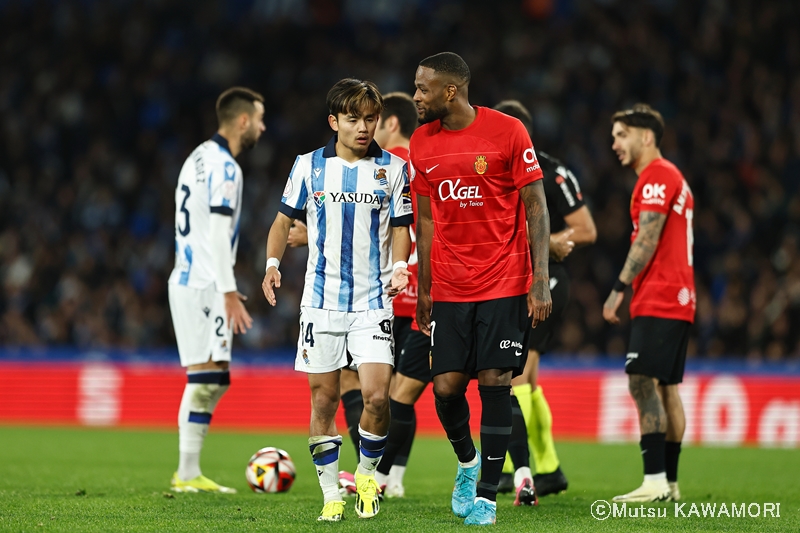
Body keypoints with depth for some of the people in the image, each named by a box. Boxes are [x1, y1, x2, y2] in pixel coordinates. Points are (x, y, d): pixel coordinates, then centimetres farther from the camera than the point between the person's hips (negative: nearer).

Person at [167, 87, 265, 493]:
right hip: (203, 286, -10)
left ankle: (189, 473, 11)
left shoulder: (200, 157, 18)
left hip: (189, 279, 10)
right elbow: (218, 233, -19)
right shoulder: (223, 166, -13)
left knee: (213, 379, 11)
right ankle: (187, 475, -9)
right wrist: (229, 293, -20)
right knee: (206, 376, -9)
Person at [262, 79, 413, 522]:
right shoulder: (309, 166, 3)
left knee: (376, 395, -14)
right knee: (323, 399, 2)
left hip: (373, 302, -1)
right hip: (321, 299, 1)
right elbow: (284, 220, 12)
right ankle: (331, 495, 13)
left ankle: (367, 473, 11)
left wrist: (399, 267, -10)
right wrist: (273, 264, -3)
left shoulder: (393, 169, 3)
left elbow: (400, 230, 9)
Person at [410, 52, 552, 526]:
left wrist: (541, 282, -11)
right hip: (449, 287, 4)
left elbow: (536, 208, -5)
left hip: (505, 283, -4)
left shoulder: (507, 131, -8)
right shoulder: (422, 142, 6)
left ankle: (487, 495, 1)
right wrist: (424, 289, 14)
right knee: (447, 386, -3)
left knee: (495, 383, -7)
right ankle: (467, 461, 27)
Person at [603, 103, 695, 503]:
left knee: (642, 382, -14)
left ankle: (655, 482, -20)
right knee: (666, 388, 9)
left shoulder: (657, 177, -9)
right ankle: (669, 483, 9)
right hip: (679, 300, 10)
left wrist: (619, 289, -17)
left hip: (658, 301, -10)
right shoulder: (672, 177, 22)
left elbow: (647, 240, -17)